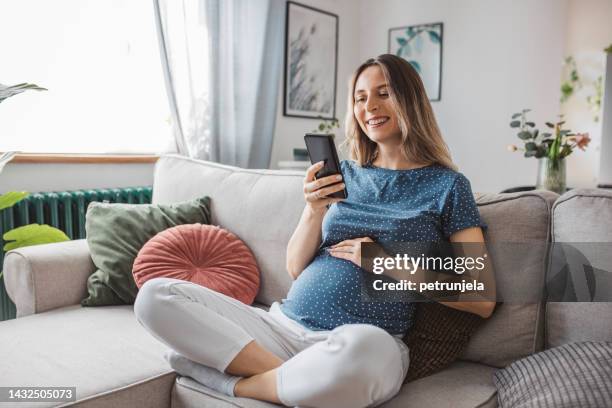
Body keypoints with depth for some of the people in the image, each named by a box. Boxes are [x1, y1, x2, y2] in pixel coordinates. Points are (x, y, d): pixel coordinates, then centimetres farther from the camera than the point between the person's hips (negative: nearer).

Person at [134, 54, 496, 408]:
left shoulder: (446, 184, 4)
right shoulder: (344, 174, 14)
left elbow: (482, 301, -3)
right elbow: (296, 268, 12)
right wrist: (315, 210, -7)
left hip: (366, 344, -4)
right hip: (283, 325, 4)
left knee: (361, 347, -41)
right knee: (155, 296, -12)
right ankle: (298, 379, -16)